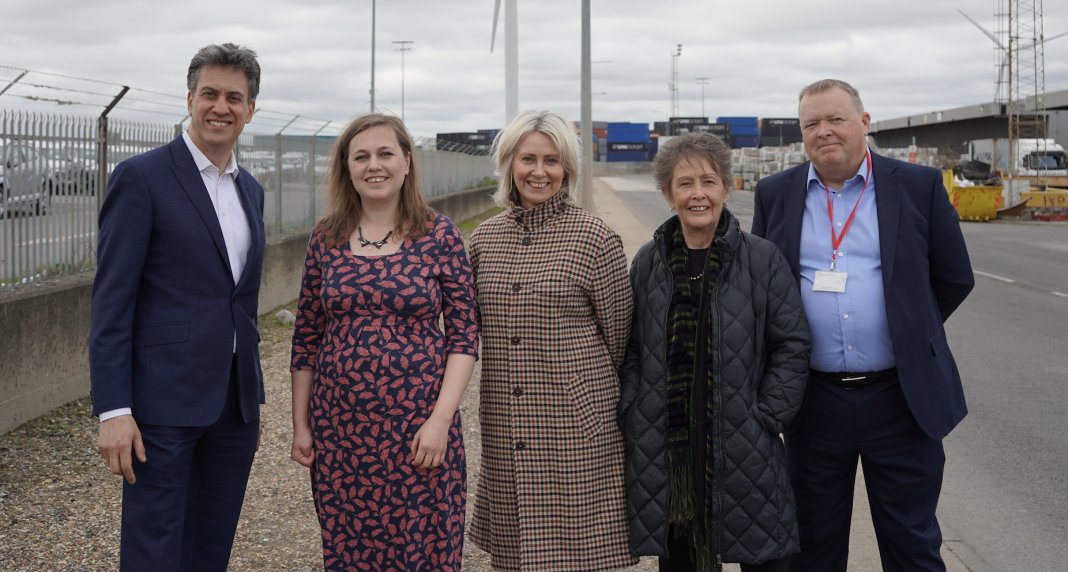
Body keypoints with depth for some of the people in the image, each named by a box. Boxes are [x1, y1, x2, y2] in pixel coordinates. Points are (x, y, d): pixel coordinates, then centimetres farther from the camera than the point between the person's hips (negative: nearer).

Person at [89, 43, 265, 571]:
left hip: (234, 402, 7)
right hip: (164, 402, -6)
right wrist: (113, 411, -17)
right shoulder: (141, 177, -7)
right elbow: (111, 302, -11)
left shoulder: (250, 190, 14)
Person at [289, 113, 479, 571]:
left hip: (418, 424, -2)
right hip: (340, 426, 2)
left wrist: (441, 419, -12)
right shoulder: (326, 239, 4)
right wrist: (300, 424, 7)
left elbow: (464, 334, -4)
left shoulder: (439, 236, -3)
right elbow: (306, 338, 9)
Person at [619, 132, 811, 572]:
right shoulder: (648, 263, 6)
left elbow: (792, 344, 0)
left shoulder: (762, 259, -2)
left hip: (743, 451, -2)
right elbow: (630, 349, 10)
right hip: (663, 449, 2)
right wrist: (634, 414, 1)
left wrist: (767, 418, -6)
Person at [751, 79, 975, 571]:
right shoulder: (775, 194, 5)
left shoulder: (919, 186, -1)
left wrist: (909, 332, 4)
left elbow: (954, 278, 6)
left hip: (901, 398, -1)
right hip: (813, 402, 2)